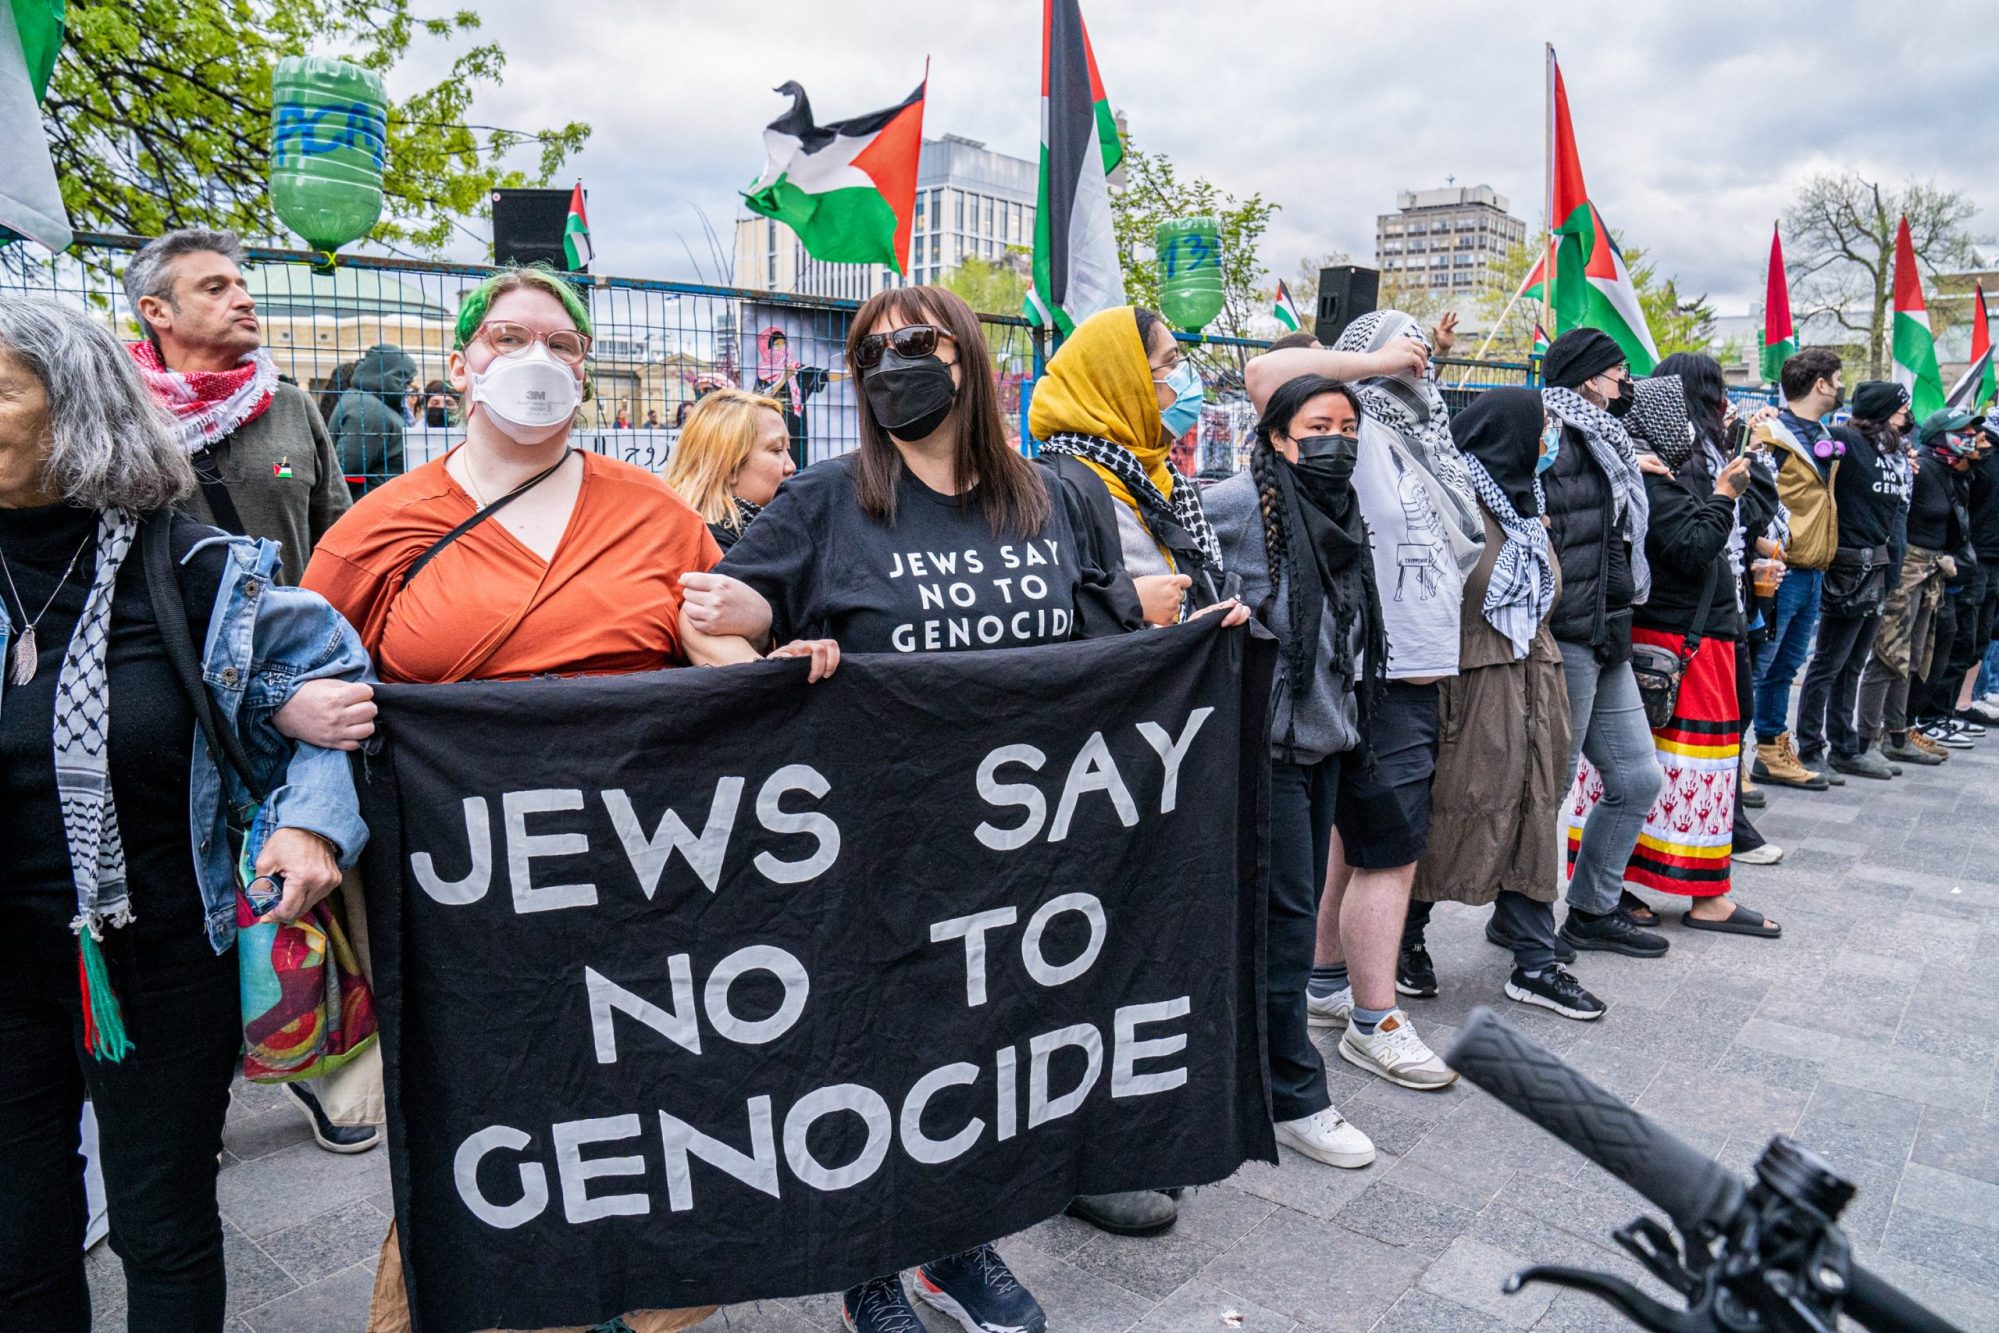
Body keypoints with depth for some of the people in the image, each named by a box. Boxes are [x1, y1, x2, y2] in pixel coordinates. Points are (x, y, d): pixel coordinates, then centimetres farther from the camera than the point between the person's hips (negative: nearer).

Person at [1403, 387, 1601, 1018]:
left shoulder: (1523, 500, 15)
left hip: (1532, 683, 8)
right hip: (1474, 684, -8)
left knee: (1528, 813, 8)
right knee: (1453, 809, 1)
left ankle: (1535, 964, 14)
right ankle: (1407, 937, 20)